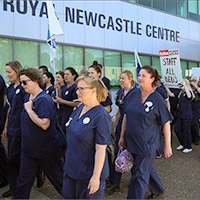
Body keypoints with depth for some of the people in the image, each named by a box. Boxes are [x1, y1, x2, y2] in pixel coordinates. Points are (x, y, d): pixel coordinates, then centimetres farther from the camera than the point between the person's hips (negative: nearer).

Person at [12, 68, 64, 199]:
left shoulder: (44, 100, -21)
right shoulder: (28, 97, 6)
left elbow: (44, 124, -29)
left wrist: (29, 109, -23)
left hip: (46, 149, -8)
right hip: (29, 149, 8)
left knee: (57, 177, 11)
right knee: (23, 181, 16)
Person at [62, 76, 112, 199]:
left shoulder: (101, 116, -22)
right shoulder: (79, 108, 1)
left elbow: (100, 149, -22)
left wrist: (96, 176, -21)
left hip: (89, 172, -7)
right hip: (71, 168, 8)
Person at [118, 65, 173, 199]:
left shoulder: (157, 99, -12)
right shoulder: (133, 95, 0)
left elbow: (166, 123, -8)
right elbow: (126, 117, 9)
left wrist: (167, 146, -7)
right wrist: (122, 137, 10)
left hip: (147, 144, -6)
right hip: (132, 141, 6)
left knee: (139, 175, 1)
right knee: (147, 167, 25)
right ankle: (158, 189, 50)